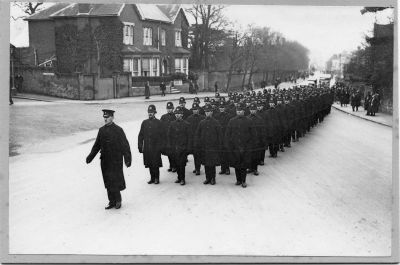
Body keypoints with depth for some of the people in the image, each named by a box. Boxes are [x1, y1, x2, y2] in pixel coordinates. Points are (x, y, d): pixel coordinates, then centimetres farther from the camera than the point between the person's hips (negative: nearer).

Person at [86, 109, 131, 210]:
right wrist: (90, 157, 4)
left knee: (115, 182, -2)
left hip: (115, 161, -5)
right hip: (104, 161, 5)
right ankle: (112, 202, 20)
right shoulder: (102, 130, 8)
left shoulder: (118, 130, -7)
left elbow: (125, 146, -9)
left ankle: (118, 200, 16)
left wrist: (127, 159, -17)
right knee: (108, 183, 10)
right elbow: (97, 145, 14)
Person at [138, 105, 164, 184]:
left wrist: (161, 146, -8)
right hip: (147, 148, 3)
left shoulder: (159, 123, -1)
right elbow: (140, 135, 11)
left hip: (156, 147, -3)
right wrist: (140, 146, 6)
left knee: (156, 164, -2)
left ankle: (157, 178, 10)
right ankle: (152, 178, 19)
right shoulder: (144, 123, 9)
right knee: (149, 164, 8)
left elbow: (162, 135, -3)